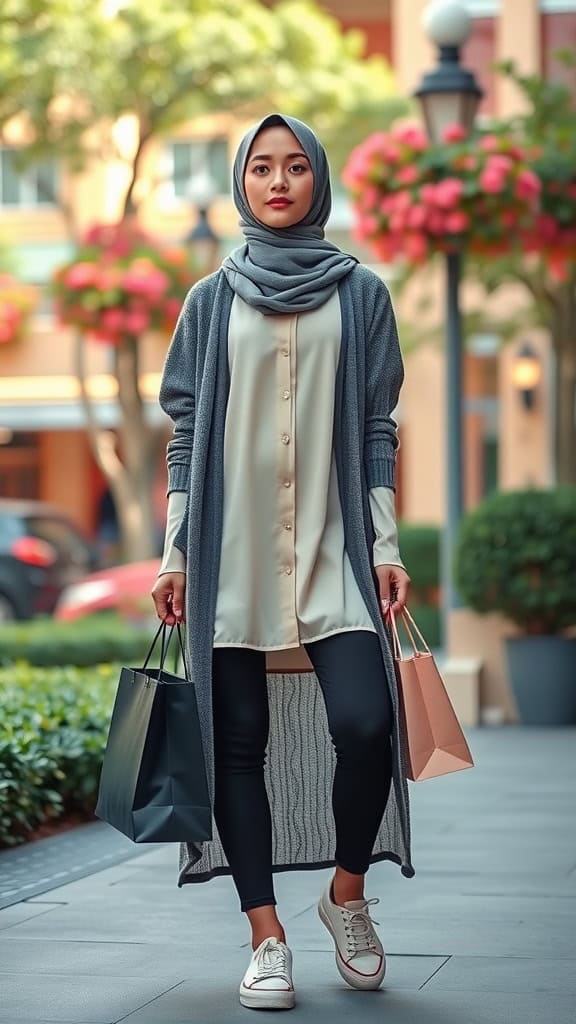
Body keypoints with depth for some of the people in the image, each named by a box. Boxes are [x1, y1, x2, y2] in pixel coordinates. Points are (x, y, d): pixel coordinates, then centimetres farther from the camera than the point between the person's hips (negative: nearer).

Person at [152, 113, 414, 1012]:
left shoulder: (361, 294, 9)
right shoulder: (211, 302, 10)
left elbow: (377, 428, 7)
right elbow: (186, 432, 9)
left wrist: (387, 546, 0)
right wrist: (174, 554, 4)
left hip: (333, 546, -1)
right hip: (230, 549, 1)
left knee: (365, 725, -16)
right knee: (239, 739, -1)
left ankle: (348, 892, 10)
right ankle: (267, 939, 7)